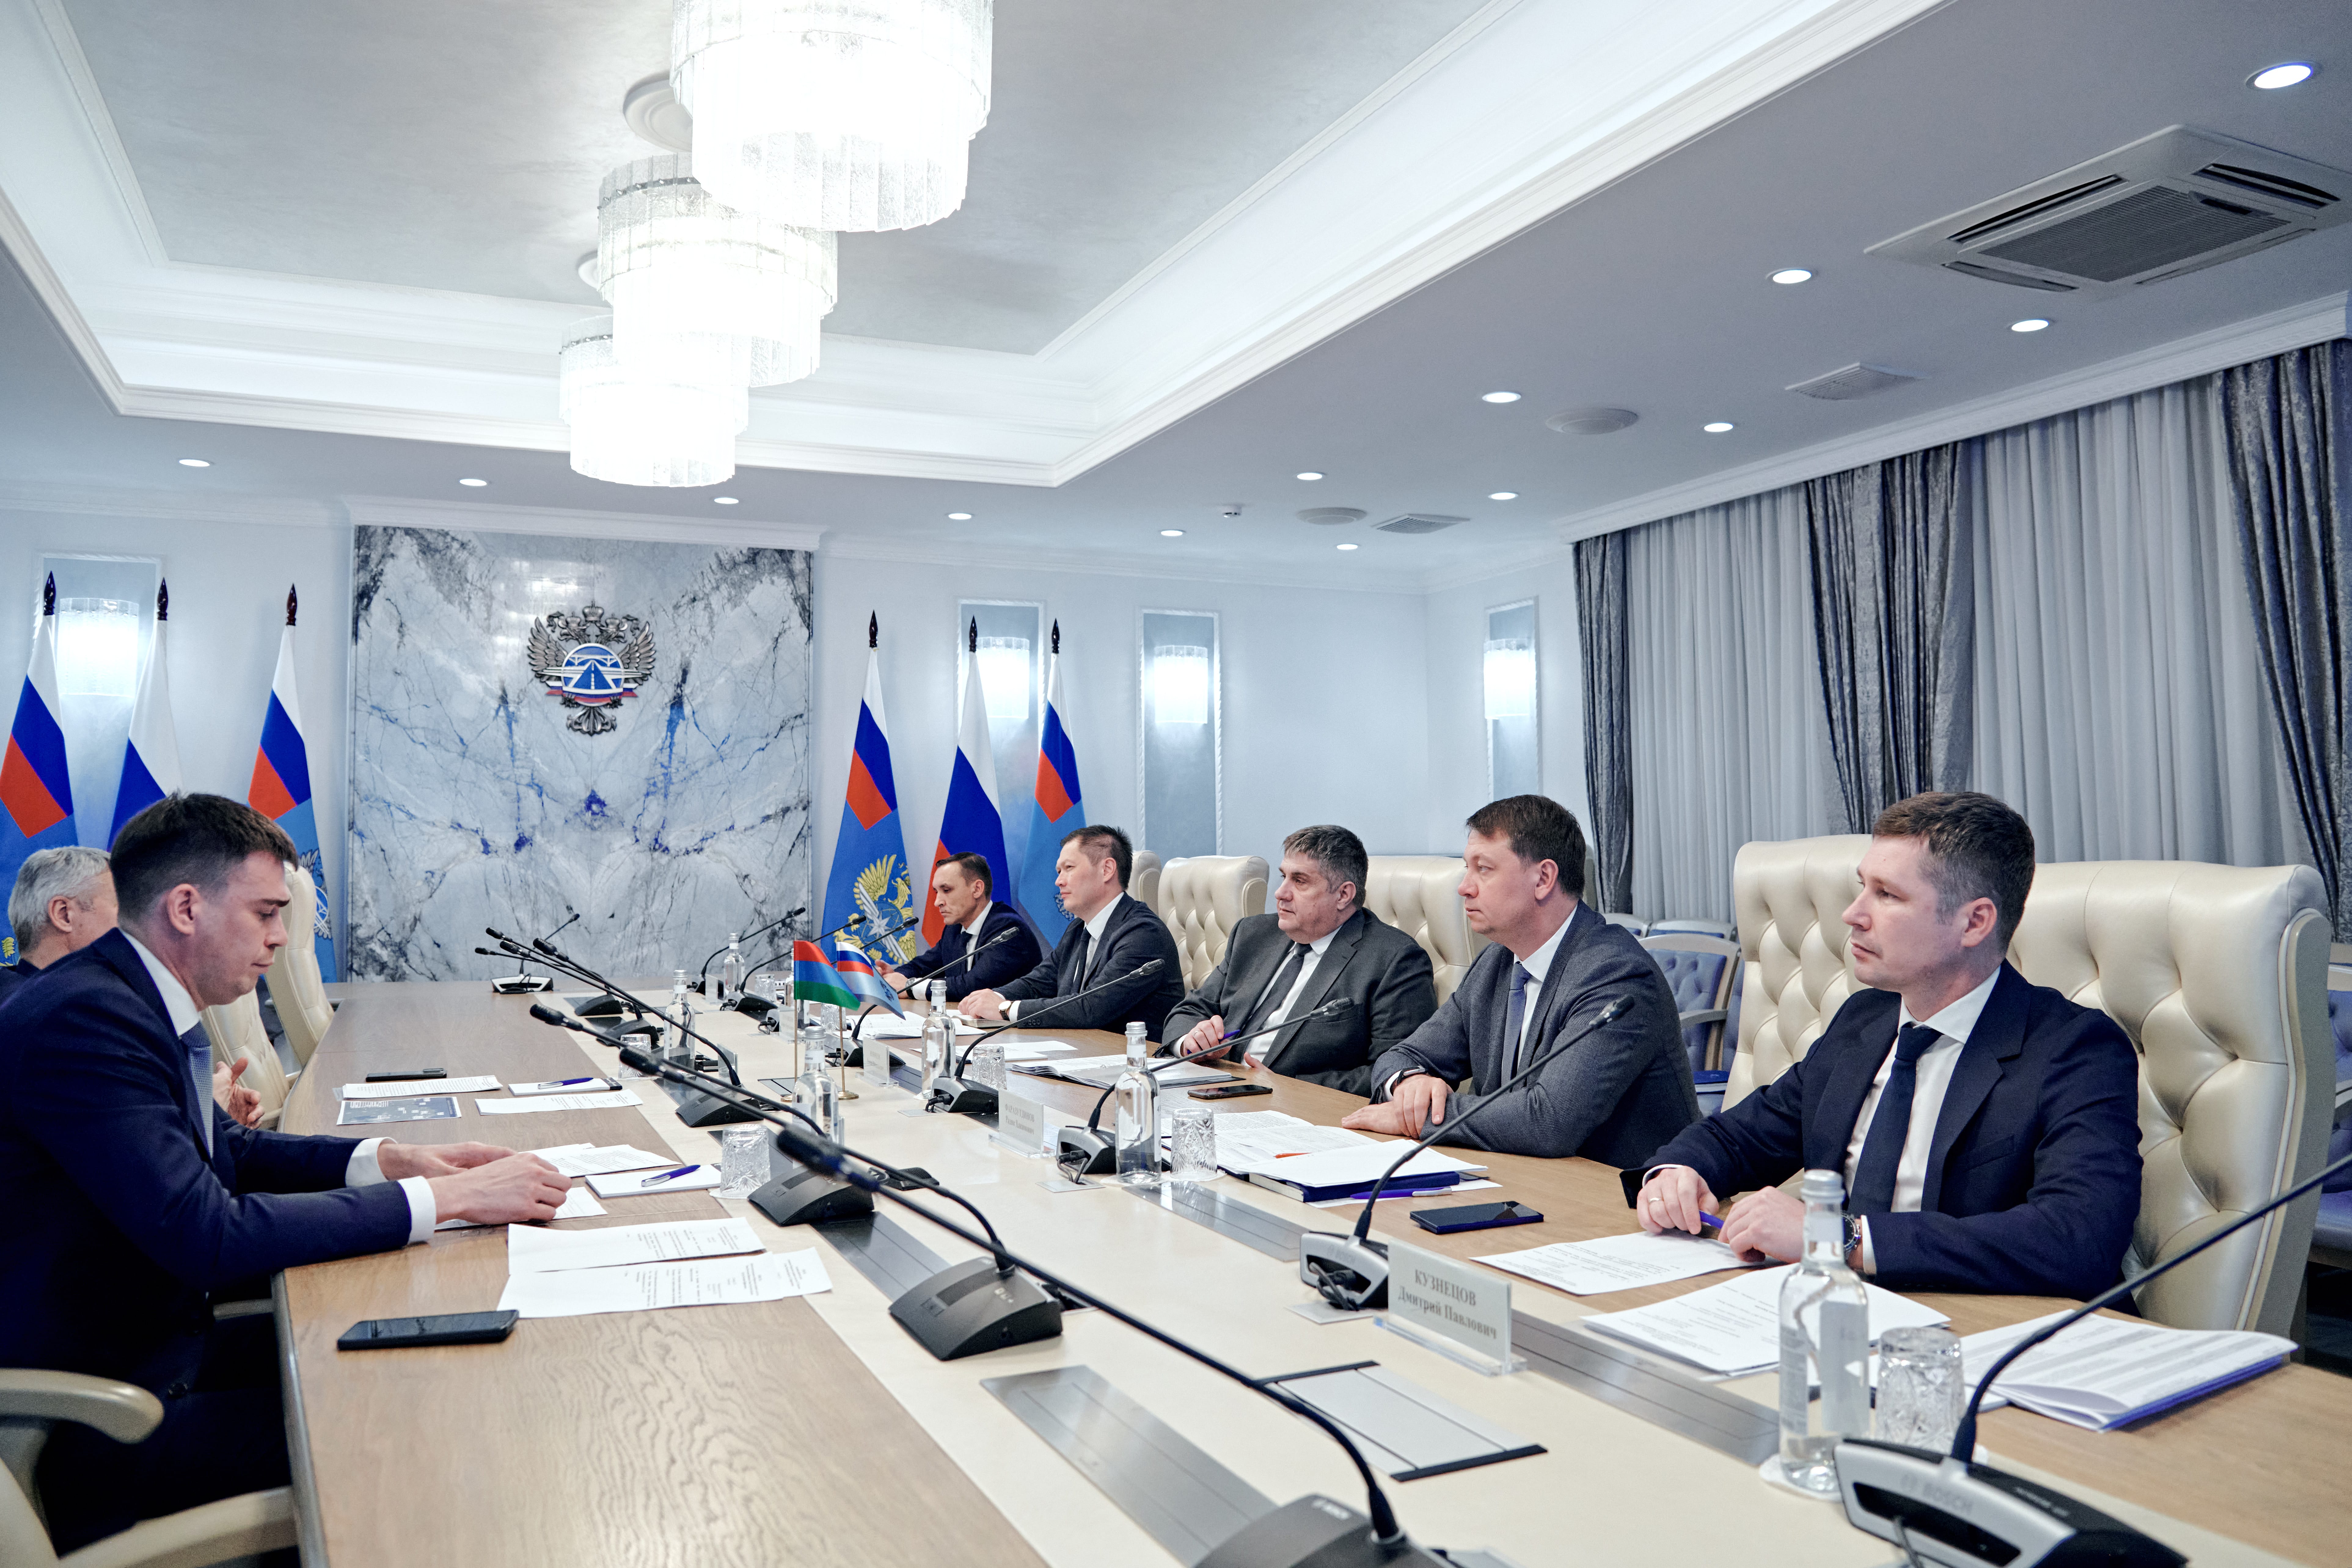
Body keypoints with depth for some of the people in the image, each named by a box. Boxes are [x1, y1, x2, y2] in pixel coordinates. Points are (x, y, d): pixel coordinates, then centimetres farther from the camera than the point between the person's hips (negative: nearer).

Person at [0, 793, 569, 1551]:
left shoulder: (131, 995, 5)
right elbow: (209, 1237, -30)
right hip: (87, 1432, -9)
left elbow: (224, 1150, 17)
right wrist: (445, 1198, -26)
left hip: (158, 1342, 10)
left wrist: (389, 1158, 2)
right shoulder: (83, 1019, -25)